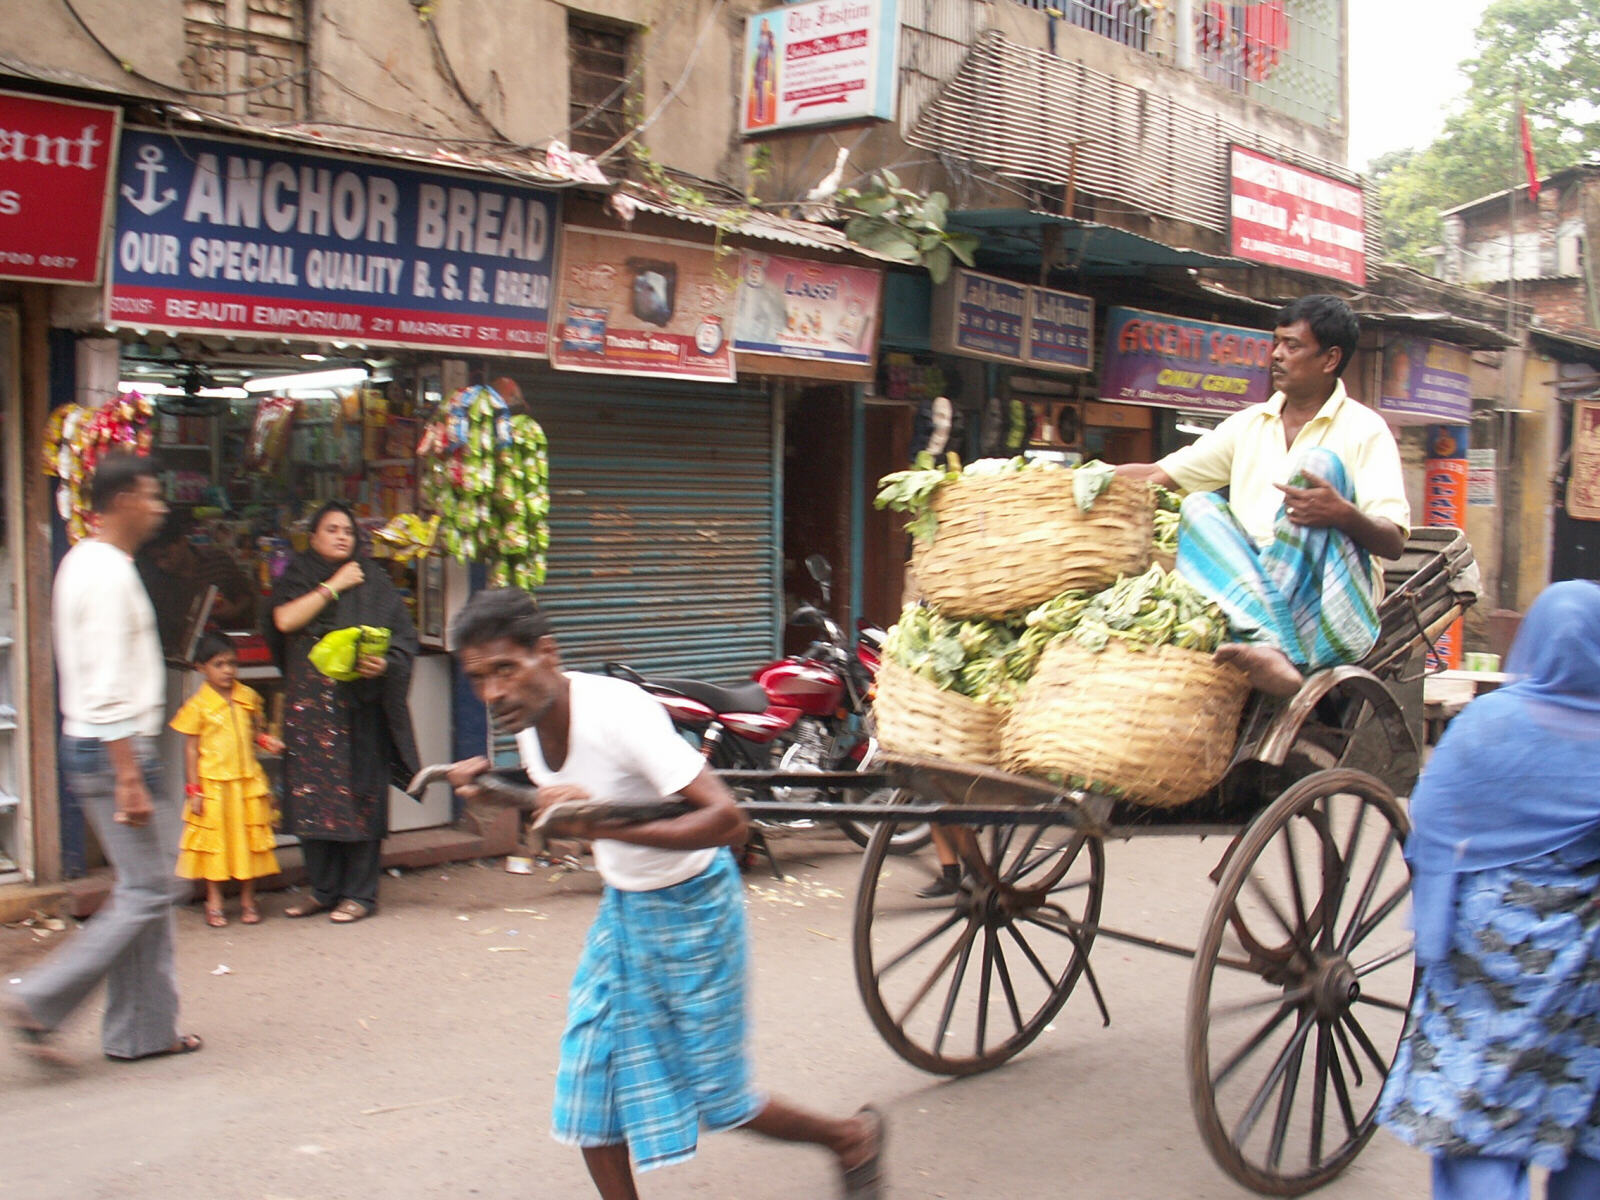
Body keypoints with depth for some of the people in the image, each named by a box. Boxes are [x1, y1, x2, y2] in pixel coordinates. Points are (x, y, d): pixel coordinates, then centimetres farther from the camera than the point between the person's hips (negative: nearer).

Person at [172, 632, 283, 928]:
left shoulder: (249, 697, 4)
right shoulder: (198, 705, -8)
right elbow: (191, 749, -5)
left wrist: (266, 741, -5)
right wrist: (194, 789, -9)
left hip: (248, 782, 3)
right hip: (212, 784, -3)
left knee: (249, 841, 8)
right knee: (215, 842, 4)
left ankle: (248, 900, 21)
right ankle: (214, 903, 16)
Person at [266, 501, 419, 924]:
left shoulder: (372, 581, 7)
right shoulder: (296, 578, 12)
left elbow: (403, 635, 1)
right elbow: (285, 619, -7)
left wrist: (384, 663, -19)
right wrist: (334, 586, -7)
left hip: (359, 704, -2)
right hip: (308, 707, 2)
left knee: (360, 794, -4)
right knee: (313, 797, 3)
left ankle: (360, 893, 3)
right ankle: (323, 889, 14)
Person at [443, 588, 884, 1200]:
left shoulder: (618, 711, -31)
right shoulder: (529, 722, -7)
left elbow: (728, 821, -36)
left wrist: (606, 825, -45)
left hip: (691, 904, -7)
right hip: (622, 905, 7)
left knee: (715, 1096, 5)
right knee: (590, 1077, 4)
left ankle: (852, 1137, 30)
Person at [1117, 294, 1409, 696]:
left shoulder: (1362, 429, 3)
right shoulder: (1249, 425, 17)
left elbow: (1394, 543, -7)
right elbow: (1160, 474, 13)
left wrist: (1344, 514, -28)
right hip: (1248, 592, 5)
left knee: (1320, 463, -21)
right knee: (1199, 505, -14)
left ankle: (1271, 645, -40)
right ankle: (1271, 646, -40)